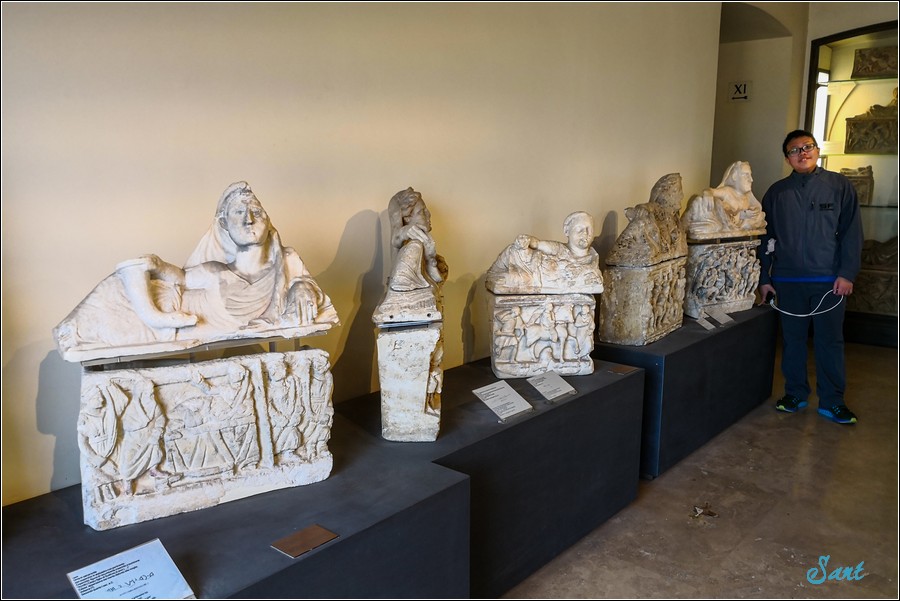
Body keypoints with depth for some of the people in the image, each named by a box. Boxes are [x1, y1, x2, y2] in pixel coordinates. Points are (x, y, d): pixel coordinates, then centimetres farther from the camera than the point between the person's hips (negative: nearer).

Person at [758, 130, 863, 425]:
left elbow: (851, 232, -1)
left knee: (830, 341, 4)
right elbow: (766, 239, 9)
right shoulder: (776, 192, 7)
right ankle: (795, 393, 22)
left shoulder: (839, 185, 2)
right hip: (788, 280, 2)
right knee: (792, 339, 8)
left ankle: (832, 400, 14)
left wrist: (847, 273, -8)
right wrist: (764, 278, 6)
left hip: (829, 280, -1)